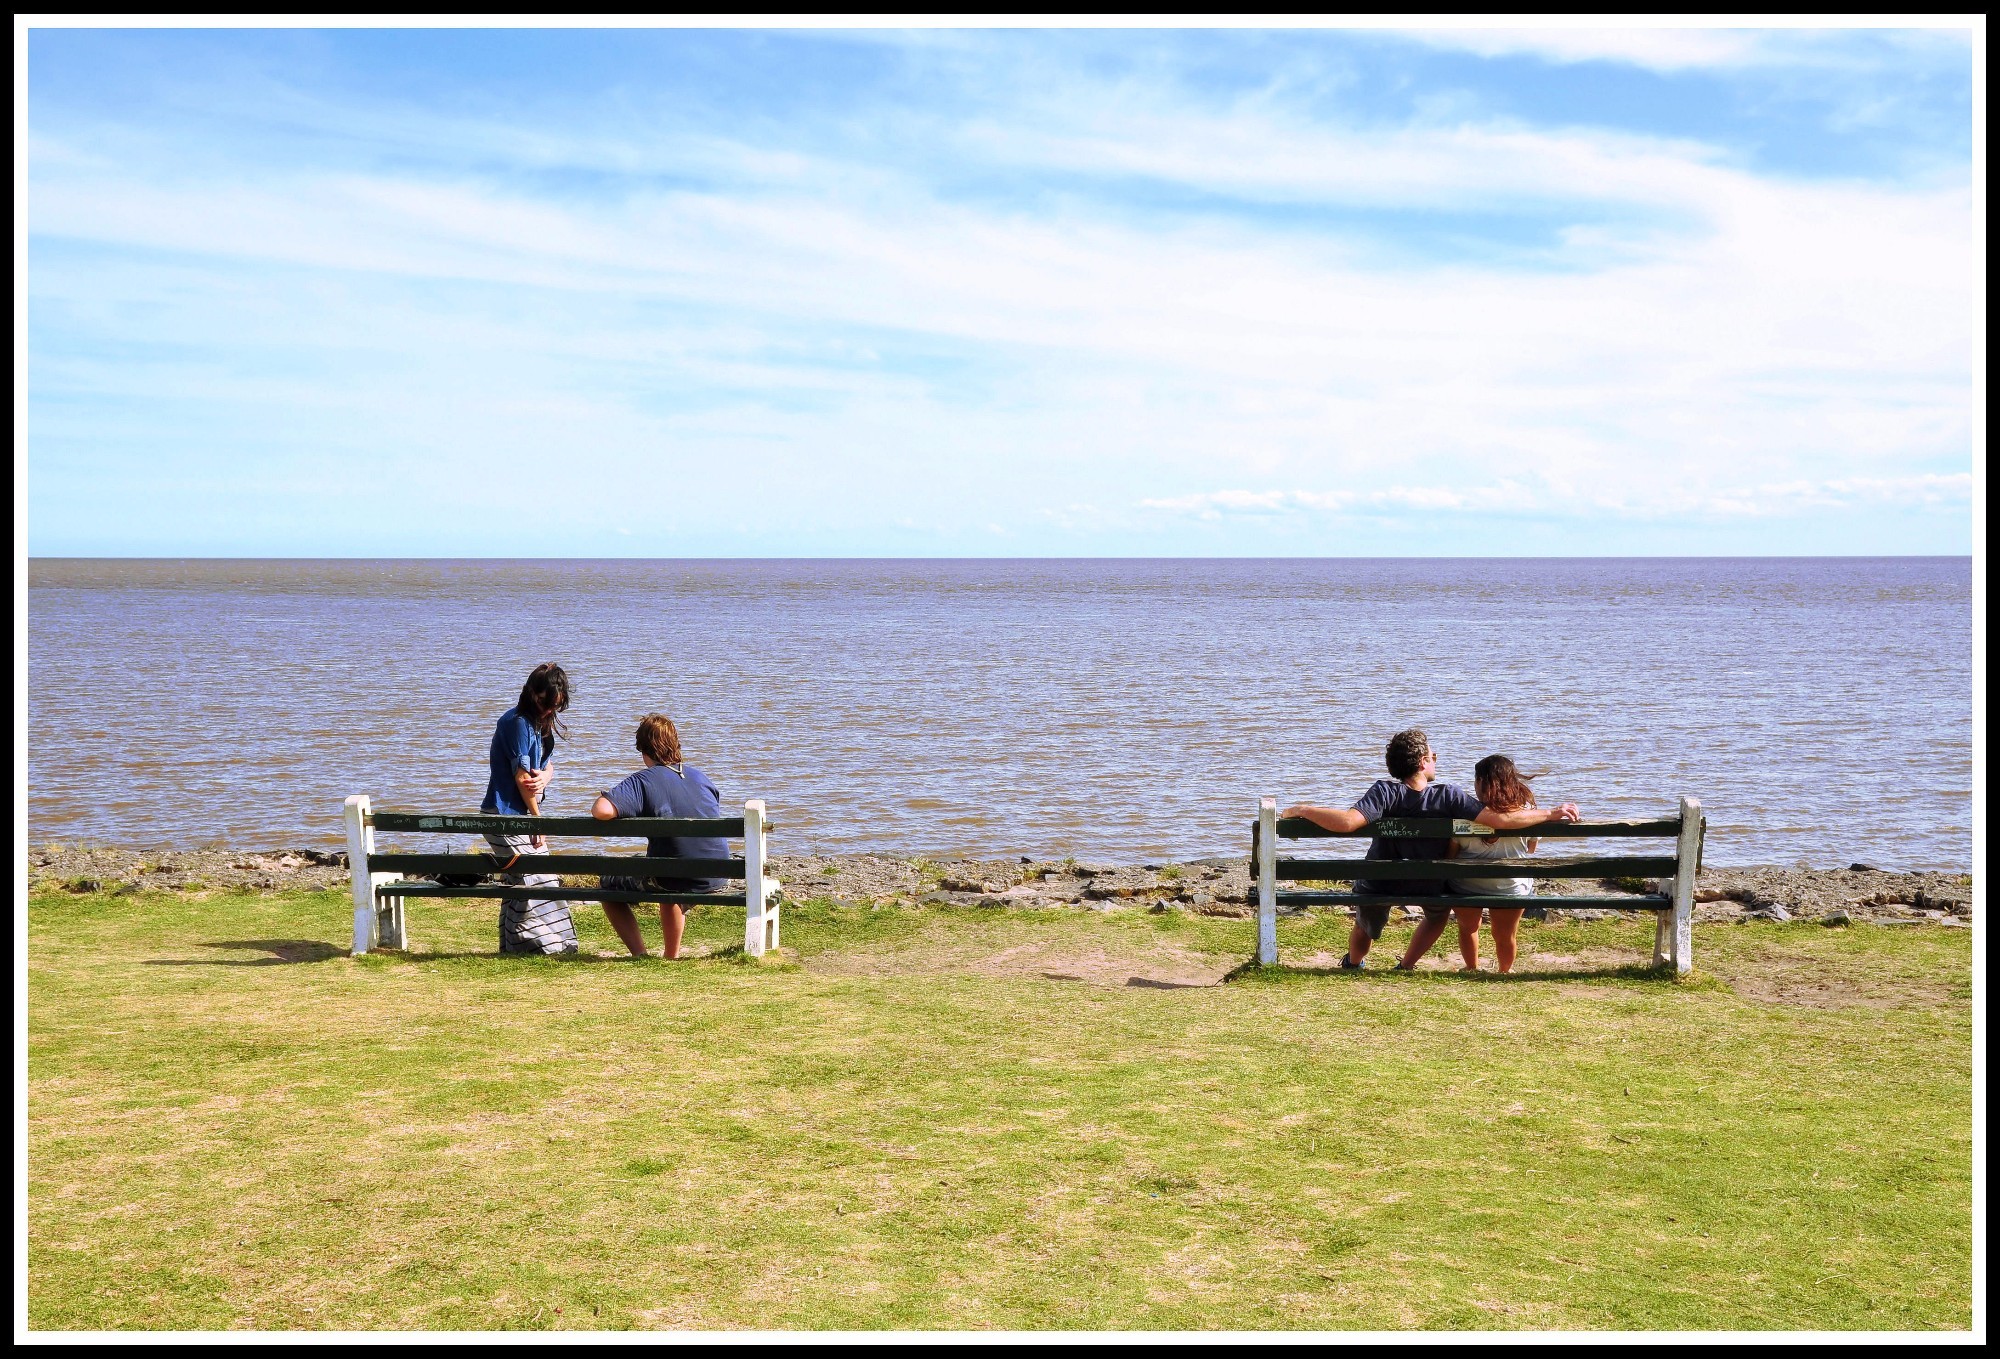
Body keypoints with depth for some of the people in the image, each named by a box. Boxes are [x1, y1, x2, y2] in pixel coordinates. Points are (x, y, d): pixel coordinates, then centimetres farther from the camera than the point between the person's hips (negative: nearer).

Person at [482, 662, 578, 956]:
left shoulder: (541, 723, 13)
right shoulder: (518, 722, -16)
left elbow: (545, 766, 12)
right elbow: (521, 776, -15)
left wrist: (543, 779, -13)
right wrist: (537, 816, -7)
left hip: (517, 816, 10)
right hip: (507, 815, -10)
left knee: (518, 884, 12)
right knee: (533, 880, -9)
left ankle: (512, 949, 19)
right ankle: (543, 947, -4)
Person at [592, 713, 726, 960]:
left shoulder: (642, 781, -10)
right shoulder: (702, 777, 9)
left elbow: (602, 811, -25)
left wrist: (603, 797, -1)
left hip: (676, 879, -6)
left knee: (609, 884, 20)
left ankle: (640, 955, 12)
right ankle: (671, 955, 42)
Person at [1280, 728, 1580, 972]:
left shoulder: (1385, 792, -28)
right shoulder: (1448, 796, -25)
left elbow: (1347, 822, -43)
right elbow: (1501, 820, -28)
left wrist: (1302, 810, -32)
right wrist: (1551, 813, -17)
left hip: (1375, 886, 0)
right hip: (1426, 887, 0)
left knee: (1364, 930, 32)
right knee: (1440, 911, 36)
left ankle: (1352, 965, 56)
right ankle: (1405, 967, 38)